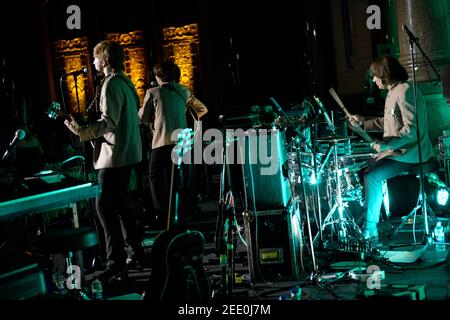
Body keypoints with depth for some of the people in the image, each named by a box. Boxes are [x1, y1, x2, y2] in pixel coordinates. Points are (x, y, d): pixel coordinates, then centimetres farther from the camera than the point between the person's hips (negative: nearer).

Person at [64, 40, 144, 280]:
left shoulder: (111, 84, -15)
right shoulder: (126, 82, 14)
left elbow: (109, 121, -22)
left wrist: (81, 132, -26)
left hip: (115, 154, -10)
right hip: (129, 151, 10)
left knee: (104, 206, -10)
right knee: (118, 203, 17)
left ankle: (116, 263, -13)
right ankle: (135, 251, 22)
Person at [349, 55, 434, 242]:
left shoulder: (405, 92, -19)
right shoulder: (393, 92, 13)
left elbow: (412, 129, -27)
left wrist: (386, 144, -28)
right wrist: (363, 122, 21)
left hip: (409, 154, -11)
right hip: (396, 151, 11)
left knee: (372, 176, -20)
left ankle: (370, 230, -13)